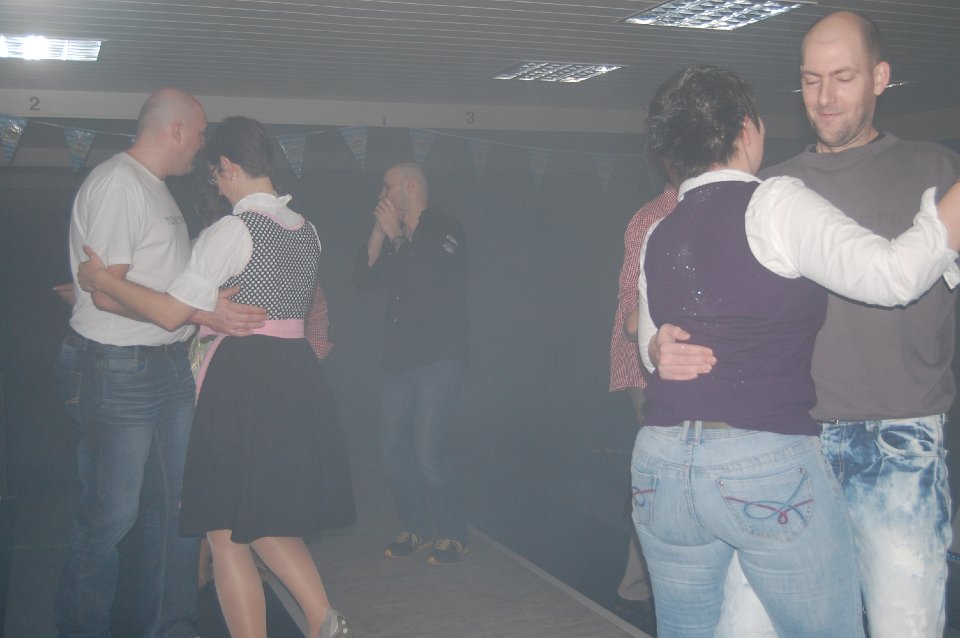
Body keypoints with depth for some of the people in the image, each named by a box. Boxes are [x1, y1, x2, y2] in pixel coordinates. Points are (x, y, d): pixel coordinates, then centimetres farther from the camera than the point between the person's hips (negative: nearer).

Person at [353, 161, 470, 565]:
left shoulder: (446, 230, -2)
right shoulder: (394, 237, 18)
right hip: (399, 361, 7)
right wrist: (380, 233, -1)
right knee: (395, 452, 7)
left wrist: (397, 236, -8)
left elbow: (429, 275, -20)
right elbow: (364, 278, 7)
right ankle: (415, 528, 23)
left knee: (428, 453, -12)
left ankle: (453, 536, 3)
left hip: (438, 360, -7)